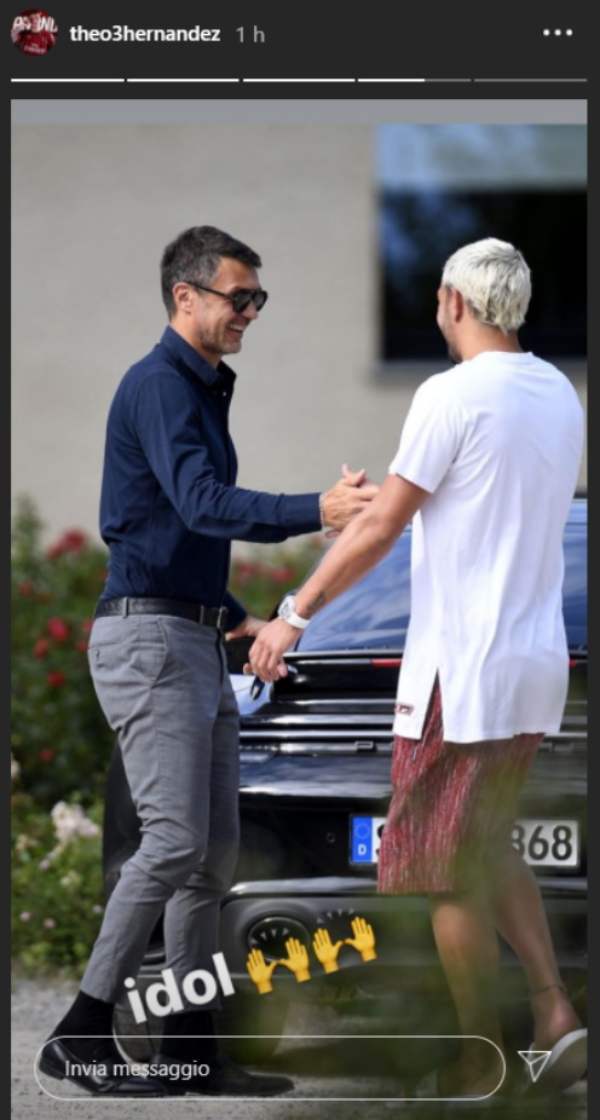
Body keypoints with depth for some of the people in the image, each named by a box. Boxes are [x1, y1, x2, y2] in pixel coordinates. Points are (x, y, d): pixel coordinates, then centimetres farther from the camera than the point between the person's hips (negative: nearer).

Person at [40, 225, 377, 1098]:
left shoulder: (204, 391, 19)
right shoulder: (158, 386, -12)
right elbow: (201, 503, -28)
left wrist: (236, 618, 20)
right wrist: (314, 512, -39)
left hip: (196, 643, 10)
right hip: (148, 638, -10)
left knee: (215, 848, 7)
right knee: (175, 838, -15)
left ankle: (192, 1045, 10)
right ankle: (83, 1033, -10)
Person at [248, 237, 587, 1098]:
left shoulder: (453, 396, -13)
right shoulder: (560, 396, 9)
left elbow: (380, 527, -12)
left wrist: (295, 616, -4)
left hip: (462, 670, -7)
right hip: (539, 665, 8)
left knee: (447, 870, 2)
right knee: (489, 846, 20)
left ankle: (477, 1064, 5)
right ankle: (555, 1012, 5)